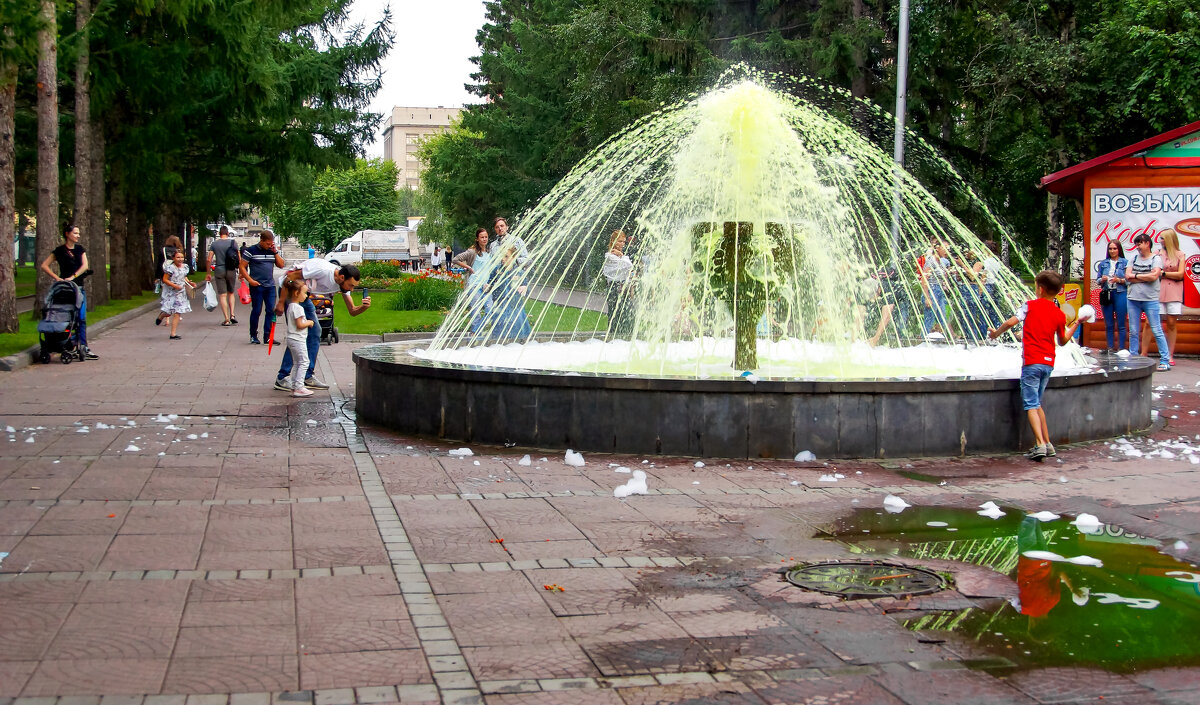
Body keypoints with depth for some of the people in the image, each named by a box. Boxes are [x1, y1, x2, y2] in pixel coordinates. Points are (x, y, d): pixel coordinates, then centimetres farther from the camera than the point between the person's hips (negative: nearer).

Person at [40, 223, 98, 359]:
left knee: (81, 318, -1)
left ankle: (83, 348, -2)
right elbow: (44, 265, -3)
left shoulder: (80, 249, 11)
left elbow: (85, 266, 0)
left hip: (78, 286, 4)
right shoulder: (60, 251, -1)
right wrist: (56, 278, -12)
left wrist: (73, 277, -13)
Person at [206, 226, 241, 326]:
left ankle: (227, 320, -2)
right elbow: (239, 259, -1)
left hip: (219, 271, -1)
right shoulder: (233, 242, -1)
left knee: (222, 295, 2)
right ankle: (232, 314, 2)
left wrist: (209, 273, 6)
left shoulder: (214, 244, 0)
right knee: (231, 293, 18)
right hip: (231, 271, 1)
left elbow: (209, 260, -3)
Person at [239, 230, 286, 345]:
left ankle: (267, 336, 5)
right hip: (257, 286, -4)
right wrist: (250, 280, -13)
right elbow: (242, 267, -3)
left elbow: (281, 265, 5)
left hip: (270, 286, 4)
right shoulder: (251, 250, -4)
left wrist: (275, 252, -4)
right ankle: (253, 336, 11)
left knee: (271, 310, 0)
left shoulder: (273, 251, 10)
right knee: (257, 311, -1)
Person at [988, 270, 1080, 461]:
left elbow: (1010, 322, -12)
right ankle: (1047, 444, 16)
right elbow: (1063, 341, 19)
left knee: (1031, 405, -6)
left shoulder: (1030, 305, -3)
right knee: (1037, 403, 18)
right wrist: (1076, 324, 30)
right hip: (1048, 362, 5)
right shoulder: (1059, 314, 8)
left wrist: (996, 333, 6)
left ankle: (1040, 444, -20)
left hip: (1032, 362, -5)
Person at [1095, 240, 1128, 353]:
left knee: (1121, 325, -2)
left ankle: (1121, 349, 1)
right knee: (1109, 325, 7)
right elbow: (1097, 280, 13)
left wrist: (1119, 280, -18)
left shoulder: (1125, 263, 1)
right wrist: (1102, 280, -8)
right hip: (1106, 294, 4)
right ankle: (1110, 348, 13)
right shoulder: (1103, 263, 12)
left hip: (1120, 294, -4)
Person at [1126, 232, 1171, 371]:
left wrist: (1135, 276, -5)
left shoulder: (1156, 258, 0)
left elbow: (1154, 276, -15)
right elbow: (1127, 276, 1)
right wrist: (1145, 277, -7)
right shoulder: (1134, 258, 12)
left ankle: (1165, 360, -3)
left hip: (1150, 300, -4)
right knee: (1133, 332, 6)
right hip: (1133, 299, 4)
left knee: (1157, 331, -5)